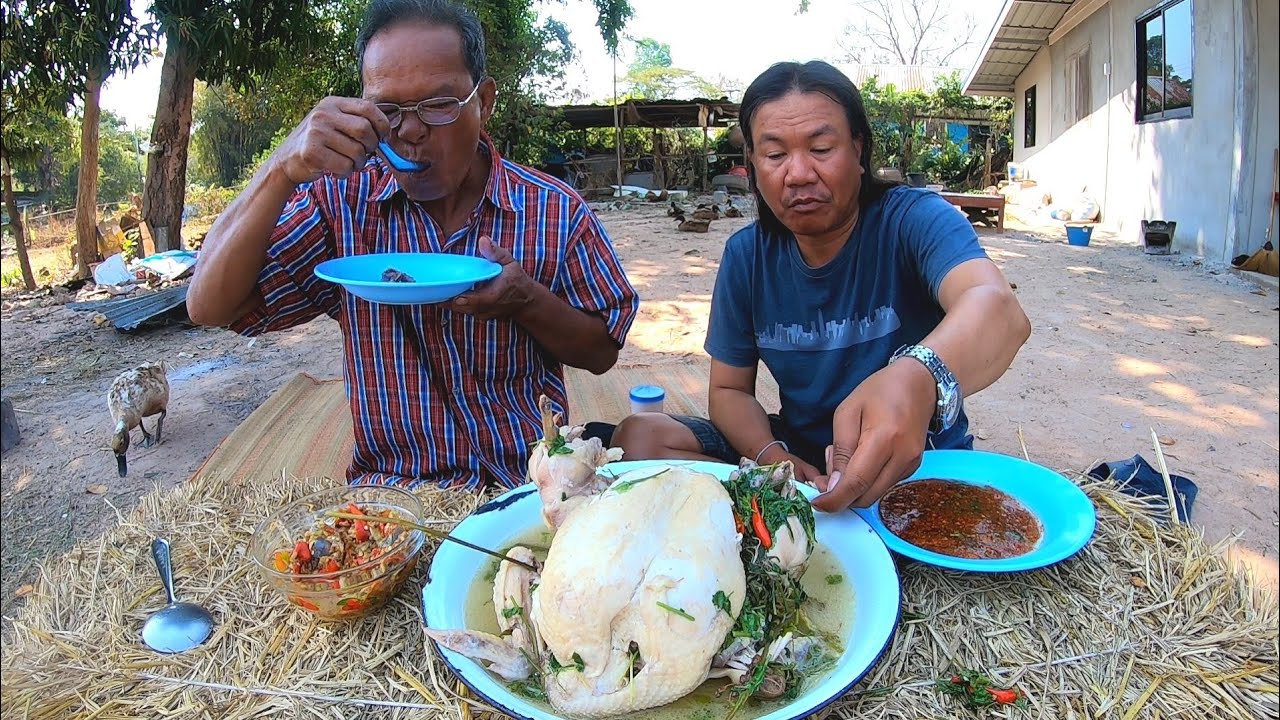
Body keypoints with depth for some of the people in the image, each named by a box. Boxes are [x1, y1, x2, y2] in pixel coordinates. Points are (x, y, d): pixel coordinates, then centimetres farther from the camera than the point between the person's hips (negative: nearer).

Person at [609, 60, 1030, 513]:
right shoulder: (746, 255, 0)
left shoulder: (913, 220, -15)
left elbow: (998, 310, -36)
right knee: (638, 436, -13)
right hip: (799, 454, 5)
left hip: (919, 461, -4)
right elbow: (729, 389, 5)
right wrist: (772, 457, -18)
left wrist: (920, 380, -59)